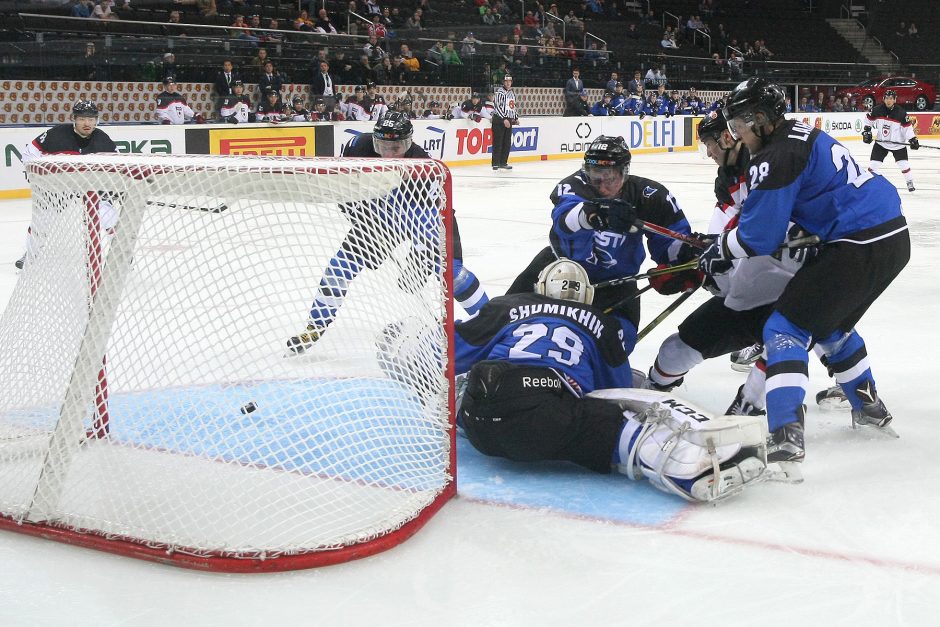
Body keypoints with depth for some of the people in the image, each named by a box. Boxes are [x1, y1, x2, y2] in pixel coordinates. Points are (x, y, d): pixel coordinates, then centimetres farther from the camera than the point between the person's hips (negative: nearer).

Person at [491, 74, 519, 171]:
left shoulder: (512, 93, 18)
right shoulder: (500, 92, -9)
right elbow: (497, 106, -16)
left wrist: (516, 118, 18)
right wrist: (504, 119, -20)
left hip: (508, 120, 8)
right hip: (499, 120, -8)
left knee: (507, 143, 6)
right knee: (498, 142, -8)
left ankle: (503, 162, 13)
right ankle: (495, 163, -8)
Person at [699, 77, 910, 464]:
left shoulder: (775, 158, -13)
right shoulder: (802, 134, 17)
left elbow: (759, 237, -10)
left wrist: (718, 252, 7)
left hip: (860, 249, -10)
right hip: (894, 236, 10)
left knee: (786, 327, -6)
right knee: (832, 325, 28)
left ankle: (786, 434, -18)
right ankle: (870, 409, 39)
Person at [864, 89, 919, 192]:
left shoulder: (901, 113, -15)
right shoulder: (877, 110, -10)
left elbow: (907, 126, -11)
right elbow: (868, 118, 7)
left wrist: (913, 139, -17)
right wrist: (866, 131, 3)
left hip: (898, 143, -1)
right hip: (881, 142, 1)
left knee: (904, 164, -2)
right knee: (874, 163, -3)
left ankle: (910, 182, 18)